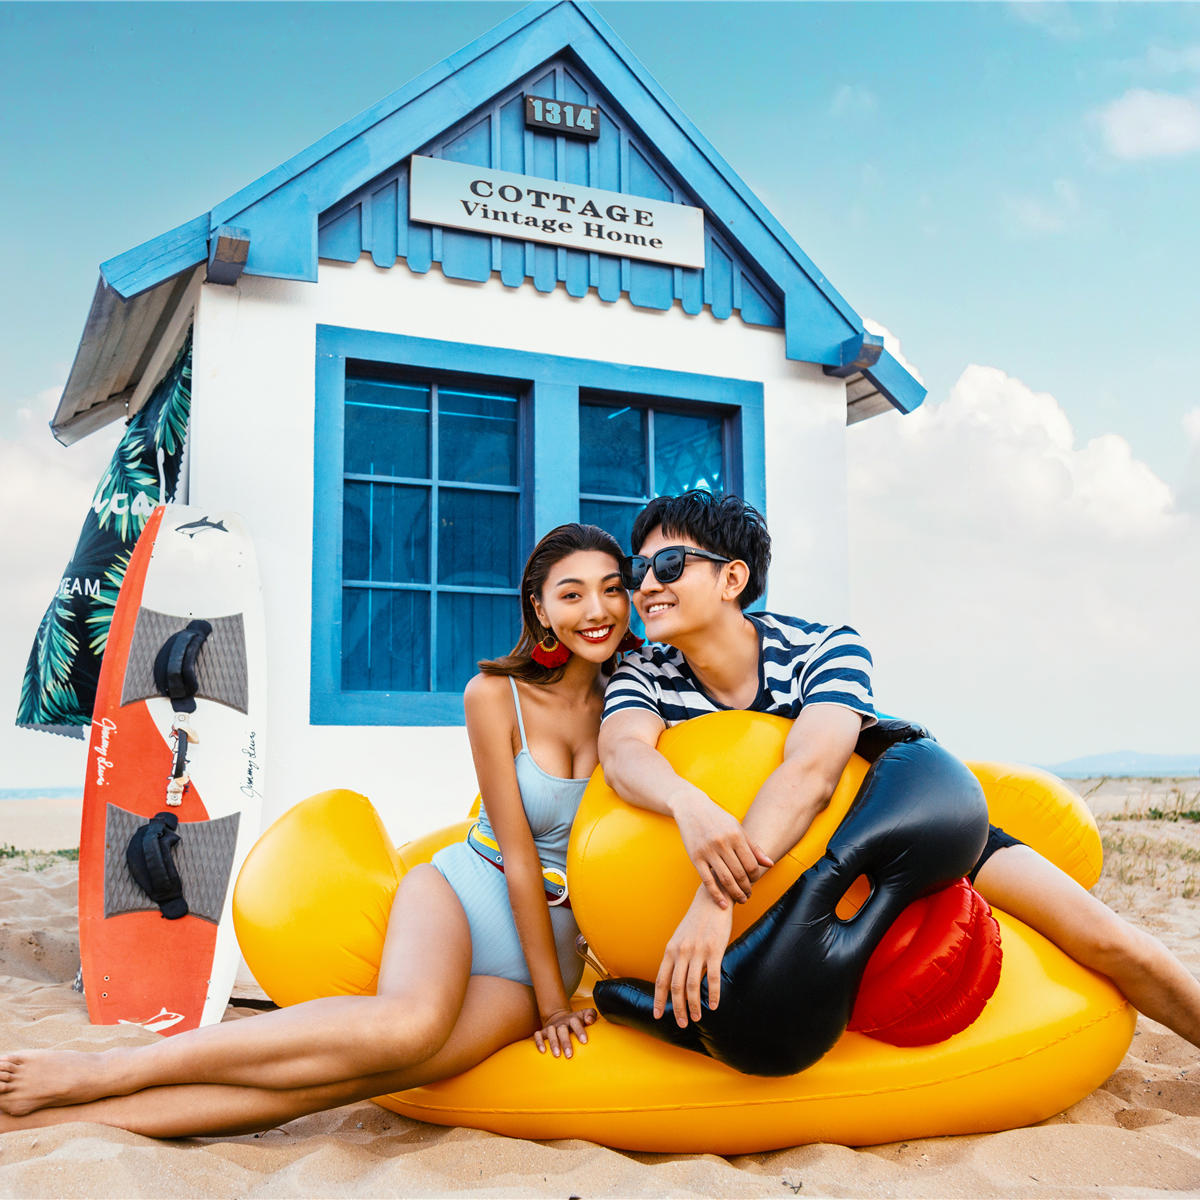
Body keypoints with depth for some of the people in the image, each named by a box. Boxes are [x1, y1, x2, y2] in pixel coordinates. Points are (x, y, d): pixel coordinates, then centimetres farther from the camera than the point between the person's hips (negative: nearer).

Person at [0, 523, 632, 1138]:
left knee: (345, 1077, -22)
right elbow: (518, 855, -10)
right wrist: (552, 1000, -10)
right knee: (408, 1024, -37)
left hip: (550, 943, 2)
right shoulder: (495, 695, -8)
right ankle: (103, 1072, -26)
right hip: (457, 894, -2)